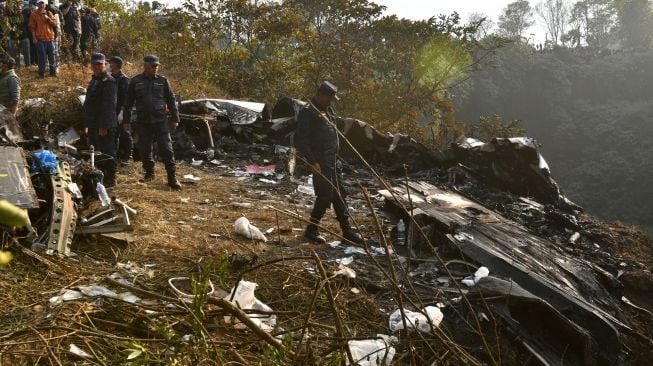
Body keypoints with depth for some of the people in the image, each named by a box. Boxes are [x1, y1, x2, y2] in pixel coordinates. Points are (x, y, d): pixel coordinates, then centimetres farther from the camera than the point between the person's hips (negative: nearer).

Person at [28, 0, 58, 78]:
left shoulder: (49, 13, 11)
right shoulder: (34, 15, 3)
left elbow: (55, 23, 5)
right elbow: (32, 27, 2)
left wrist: (48, 18, -10)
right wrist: (34, 37, -6)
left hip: (50, 38, 3)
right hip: (40, 39, -3)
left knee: (52, 56, 5)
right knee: (42, 57, -4)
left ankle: (53, 71, 14)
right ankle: (41, 73, 3)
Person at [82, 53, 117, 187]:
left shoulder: (108, 81, -13)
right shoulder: (94, 80, 19)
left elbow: (109, 105, -20)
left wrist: (104, 126, -24)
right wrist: (87, 124, 21)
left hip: (104, 126, -10)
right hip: (93, 125, 10)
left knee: (107, 153, -4)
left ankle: (109, 180, 2)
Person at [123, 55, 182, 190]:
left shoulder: (162, 81, 5)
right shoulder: (135, 82, 4)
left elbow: (171, 100, 8)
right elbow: (128, 103, 8)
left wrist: (175, 118, 5)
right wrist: (126, 120, 5)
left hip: (161, 122, -1)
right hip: (143, 122, 1)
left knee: (166, 150, -5)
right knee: (145, 149, 9)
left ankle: (172, 178, -1)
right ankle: (149, 173, 29)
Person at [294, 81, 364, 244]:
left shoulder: (327, 110, 14)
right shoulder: (307, 112, -14)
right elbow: (300, 140, -19)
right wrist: (312, 162, -21)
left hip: (332, 160, 9)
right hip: (320, 162, -9)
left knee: (339, 194, 11)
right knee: (325, 196, -6)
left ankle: (346, 229, 19)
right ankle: (311, 229, 10)